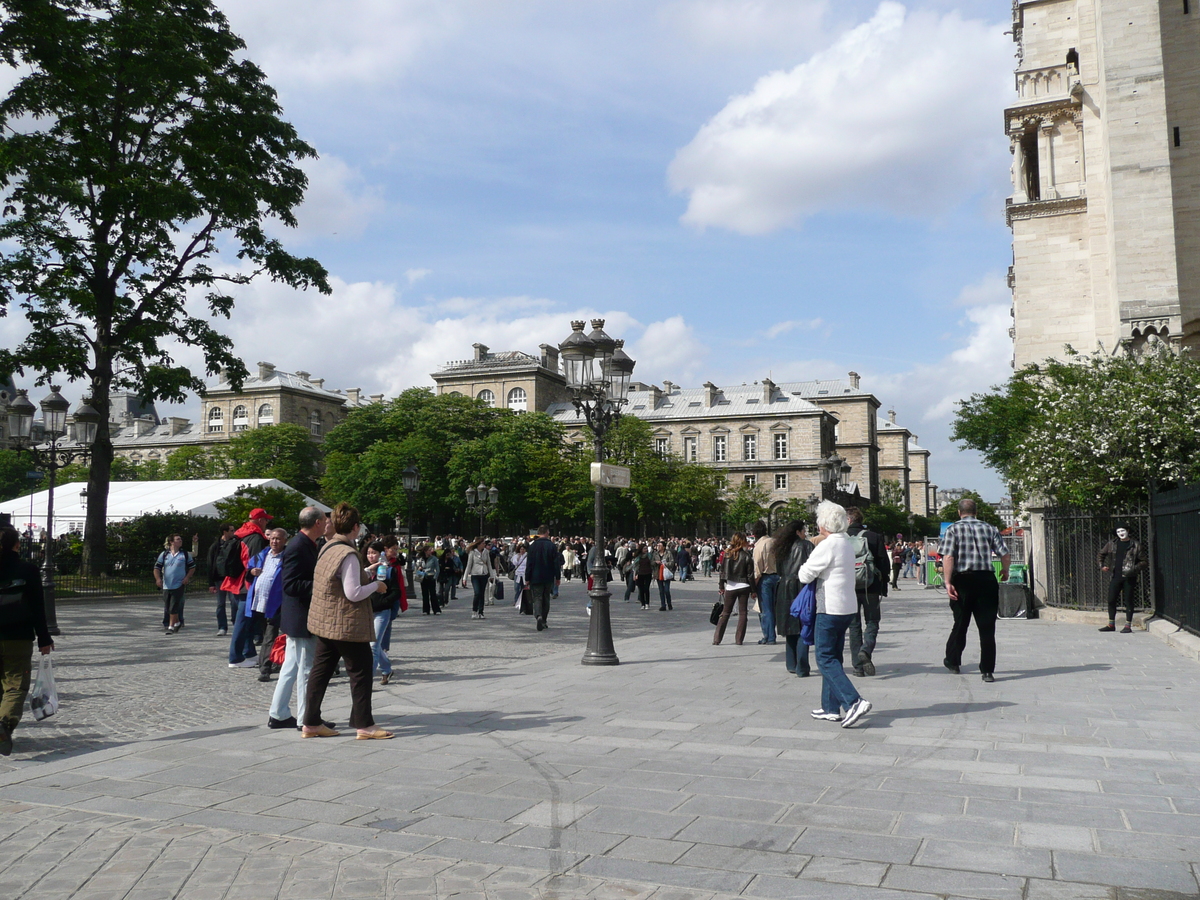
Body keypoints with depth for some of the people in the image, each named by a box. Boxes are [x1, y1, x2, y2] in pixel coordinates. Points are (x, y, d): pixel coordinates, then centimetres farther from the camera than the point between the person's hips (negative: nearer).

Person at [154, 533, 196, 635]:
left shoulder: (185, 554, 3)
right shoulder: (164, 554, 6)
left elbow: (192, 567, 9)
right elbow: (157, 567, 7)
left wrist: (187, 577, -5)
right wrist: (158, 578, -8)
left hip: (179, 585, -3)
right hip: (166, 585, 3)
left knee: (173, 607, -10)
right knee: (167, 607, 10)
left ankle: (171, 626, -1)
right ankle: (177, 622, 29)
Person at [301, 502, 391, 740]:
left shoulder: (326, 548, 8)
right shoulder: (347, 554, -20)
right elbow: (354, 593, -22)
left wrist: (364, 579, 16)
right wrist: (375, 585, -7)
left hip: (324, 621, 9)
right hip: (346, 624, -9)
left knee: (321, 670, 12)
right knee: (360, 672, 2)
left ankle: (311, 723, 19)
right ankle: (364, 725, 7)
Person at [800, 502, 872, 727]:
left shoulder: (827, 545, -16)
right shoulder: (847, 544, 12)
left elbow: (805, 575, -13)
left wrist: (804, 567, 6)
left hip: (830, 608, -9)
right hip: (848, 607, 9)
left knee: (826, 659, -5)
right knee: (833, 658, 14)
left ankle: (854, 701, -16)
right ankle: (831, 708, 18)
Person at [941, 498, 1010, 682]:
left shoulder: (953, 529, -1)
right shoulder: (989, 528, 6)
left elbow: (948, 557, -12)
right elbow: (1004, 553, 2)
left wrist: (948, 582, -14)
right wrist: (1005, 571, 21)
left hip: (963, 579, -1)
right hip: (986, 579, 1)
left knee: (960, 623, 15)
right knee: (987, 627, 3)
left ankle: (953, 662, 27)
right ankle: (987, 670, 2)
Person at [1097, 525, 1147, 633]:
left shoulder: (1136, 545, -1)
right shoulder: (1112, 544, 9)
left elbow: (1144, 561, -2)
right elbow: (1100, 554, 20)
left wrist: (1134, 569, -16)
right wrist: (1102, 565, 4)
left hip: (1129, 577, -4)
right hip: (1116, 576, 4)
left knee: (1128, 601, 0)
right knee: (1111, 600, 6)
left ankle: (1128, 626, 7)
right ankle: (1111, 624, 17)